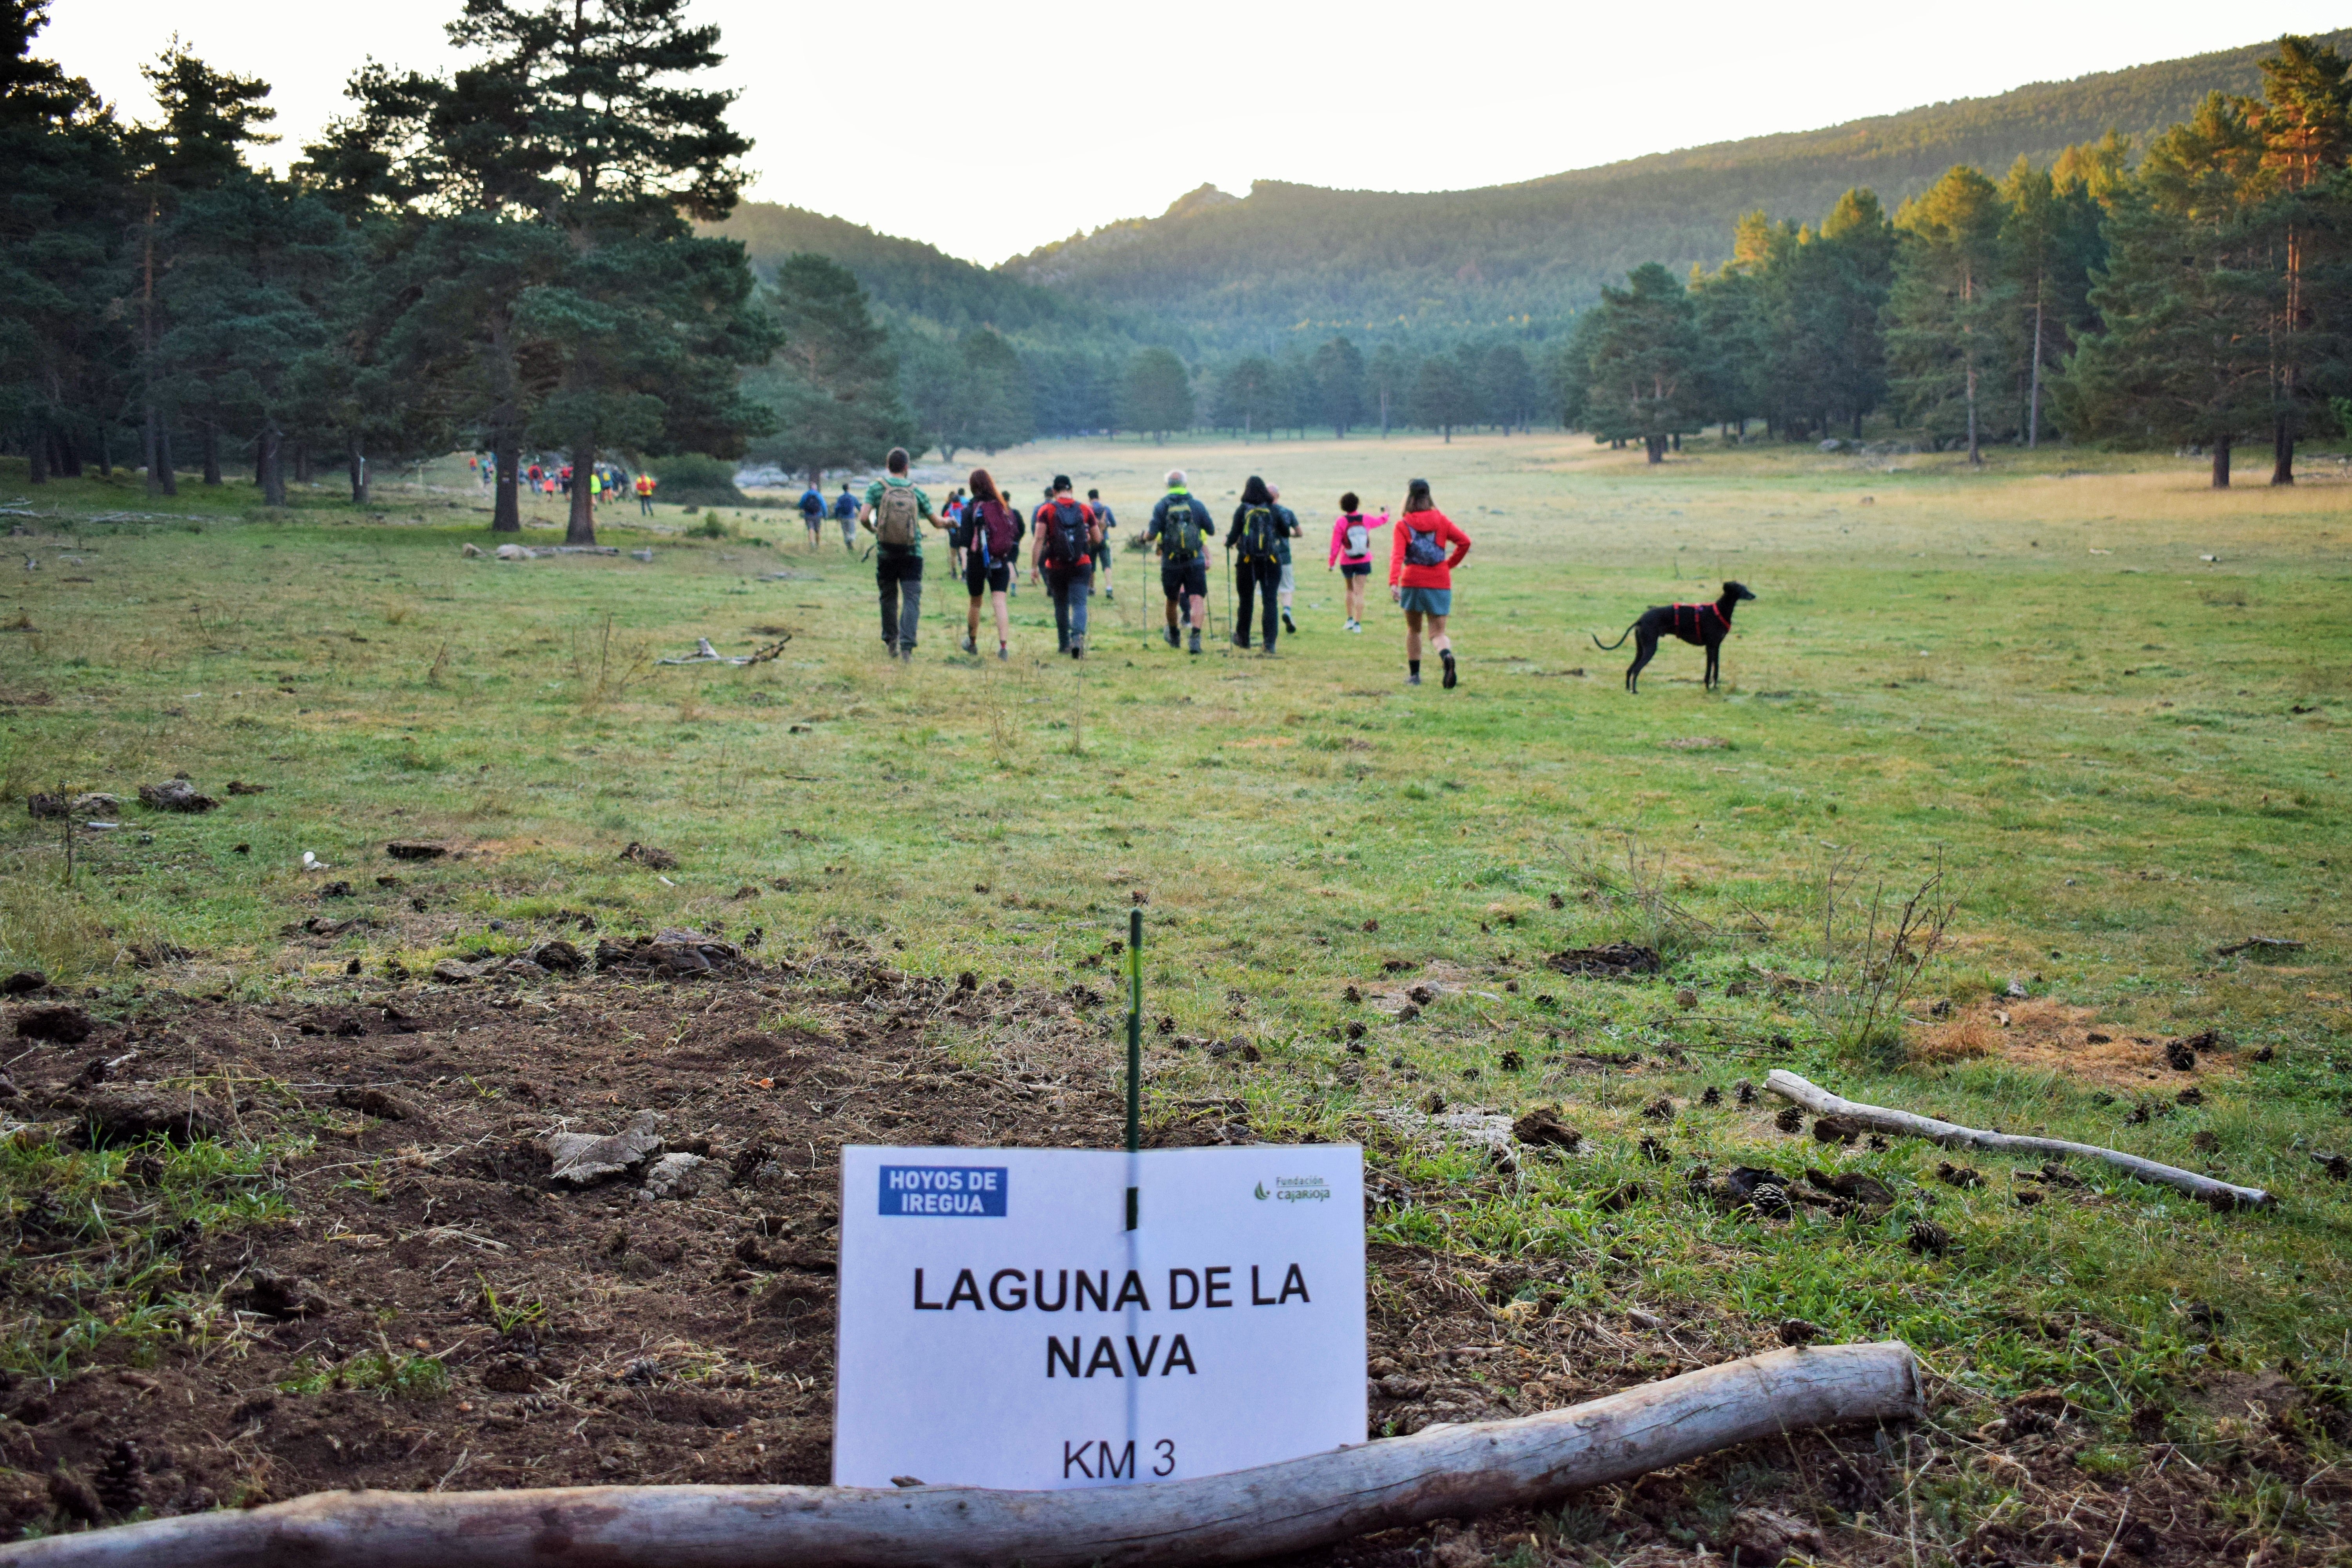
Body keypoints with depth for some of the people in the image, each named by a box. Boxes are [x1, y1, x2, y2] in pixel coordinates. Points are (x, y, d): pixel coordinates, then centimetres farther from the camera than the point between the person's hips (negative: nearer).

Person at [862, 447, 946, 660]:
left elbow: (863, 517, -14)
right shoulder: (916, 492, 1)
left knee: (889, 597, 18)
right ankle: (907, 646, -19)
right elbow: (937, 523, 9)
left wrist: (872, 528, 9)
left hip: (885, 553, 1)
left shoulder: (877, 488, -3)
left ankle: (891, 642, 28)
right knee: (912, 599, -4)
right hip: (912, 555, -1)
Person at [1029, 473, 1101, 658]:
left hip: (1056, 567, 0)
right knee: (1079, 603, -4)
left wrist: (1033, 567, -10)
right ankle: (1078, 635, -30)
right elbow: (1098, 539, 6)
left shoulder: (1047, 510, -4)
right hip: (1081, 566, 0)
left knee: (1061, 606, 15)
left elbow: (1039, 540, -11)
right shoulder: (1085, 509, 2)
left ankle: (1064, 644, 23)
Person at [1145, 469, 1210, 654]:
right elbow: (1212, 531, 8)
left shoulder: (1161, 507, -4)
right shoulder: (1197, 505, 0)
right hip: (1195, 562, -1)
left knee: (1172, 601, 19)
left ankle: (1174, 636, 38)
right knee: (1197, 599, -6)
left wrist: (1144, 536, 13)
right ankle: (1195, 635, -28)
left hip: (1170, 564, 1)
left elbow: (1152, 535, -10)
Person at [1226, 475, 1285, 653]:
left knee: (1246, 601, 14)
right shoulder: (1274, 510, 0)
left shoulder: (1242, 510, -5)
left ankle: (1243, 639, 27)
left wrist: (1228, 542, 14)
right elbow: (1285, 533, 9)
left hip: (1247, 561, 0)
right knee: (1270, 601, 1)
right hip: (1271, 562, 0)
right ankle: (1270, 642, -7)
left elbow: (1234, 535, -7)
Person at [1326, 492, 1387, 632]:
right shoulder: (1365, 520, -2)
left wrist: (1331, 563, -2)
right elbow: (1380, 521, 21)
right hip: (1364, 561, 1)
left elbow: (1336, 544, -10)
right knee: (1359, 592, 0)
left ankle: (1350, 620, 16)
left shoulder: (1340, 522, -11)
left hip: (1347, 562, -1)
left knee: (1350, 590, 19)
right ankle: (1358, 623, -5)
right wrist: (1386, 514, 44)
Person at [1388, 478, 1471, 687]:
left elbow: (1397, 555, -16)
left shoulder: (1402, 525, -3)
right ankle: (1447, 655, -29)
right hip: (1440, 584, 1)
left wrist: (1393, 583, -27)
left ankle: (1414, 675, 21)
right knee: (1438, 633, 4)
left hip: (1413, 583, -1)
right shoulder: (1441, 520, 5)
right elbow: (1464, 541, -1)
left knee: (1413, 629, 19)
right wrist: (1450, 564, 12)